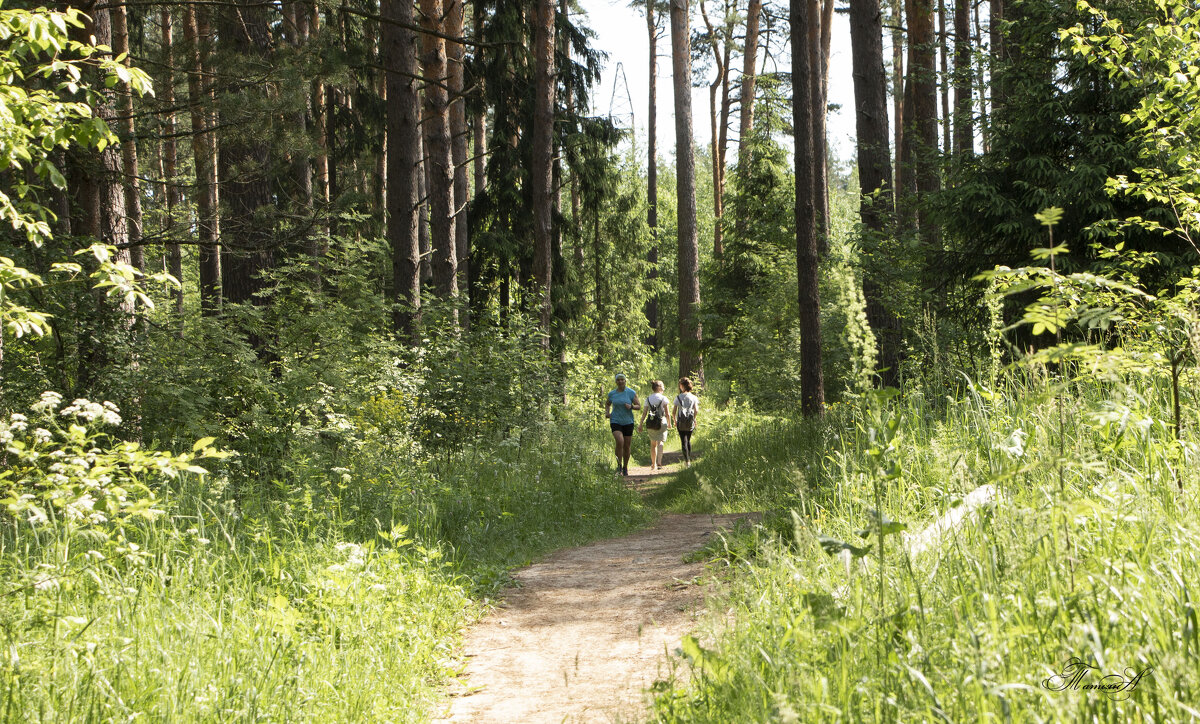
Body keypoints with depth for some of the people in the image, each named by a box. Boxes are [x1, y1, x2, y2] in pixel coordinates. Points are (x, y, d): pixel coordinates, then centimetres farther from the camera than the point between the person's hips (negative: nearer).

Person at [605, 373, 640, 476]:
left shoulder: (631, 393, -2)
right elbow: (607, 404, 22)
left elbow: (639, 406, 1)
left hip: (628, 422, 1)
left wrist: (631, 407, -20)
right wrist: (607, 412, 2)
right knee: (620, 441, -23)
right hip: (615, 421, -1)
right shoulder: (612, 393, 3)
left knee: (627, 446, 6)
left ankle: (625, 467, 25)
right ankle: (619, 465, -9)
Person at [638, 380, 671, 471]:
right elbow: (667, 413, -5)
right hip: (662, 423, -4)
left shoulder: (648, 399, 6)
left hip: (651, 424, 4)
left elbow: (644, 413, 2)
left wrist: (640, 425, 5)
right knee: (661, 442, -6)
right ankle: (659, 462, -24)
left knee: (653, 444, 16)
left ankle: (653, 464, 23)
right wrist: (669, 424, 8)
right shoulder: (663, 398, -4)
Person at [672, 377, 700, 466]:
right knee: (688, 440, 19)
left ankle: (687, 460, -5)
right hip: (690, 423, 2)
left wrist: (674, 421, 10)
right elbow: (696, 411, -7)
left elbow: (674, 412, -5)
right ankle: (689, 459, 25)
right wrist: (694, 419, 9)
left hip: (681, 422, -2)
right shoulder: (693, 397, -1)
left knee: (684, 441, 2)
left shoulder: (678, 397, -5)